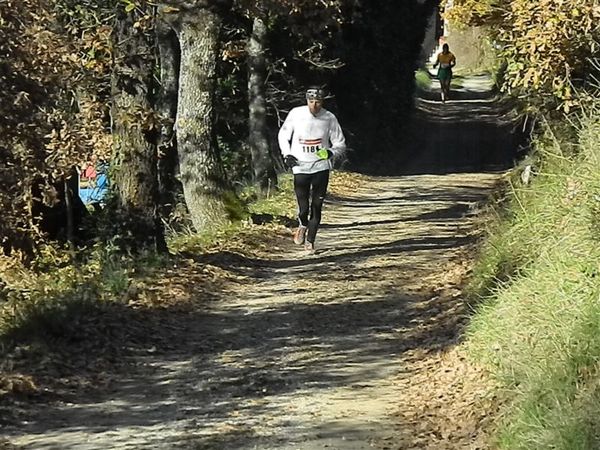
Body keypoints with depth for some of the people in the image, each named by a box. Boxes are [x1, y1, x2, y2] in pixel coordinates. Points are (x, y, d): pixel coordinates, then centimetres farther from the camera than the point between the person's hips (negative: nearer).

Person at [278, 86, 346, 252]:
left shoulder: (329, 118, -4)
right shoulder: (296, 114, -4)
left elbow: (340, 144, 4)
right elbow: (283, 135, 11)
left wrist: (331, 152, -17)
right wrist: (287, 154, -2)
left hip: (321, 168, 0)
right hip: (300, 167, 0)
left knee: (317, 206, 0)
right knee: (303, 207, -5)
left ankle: (310, 240, 16)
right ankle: (302, 225, 29)